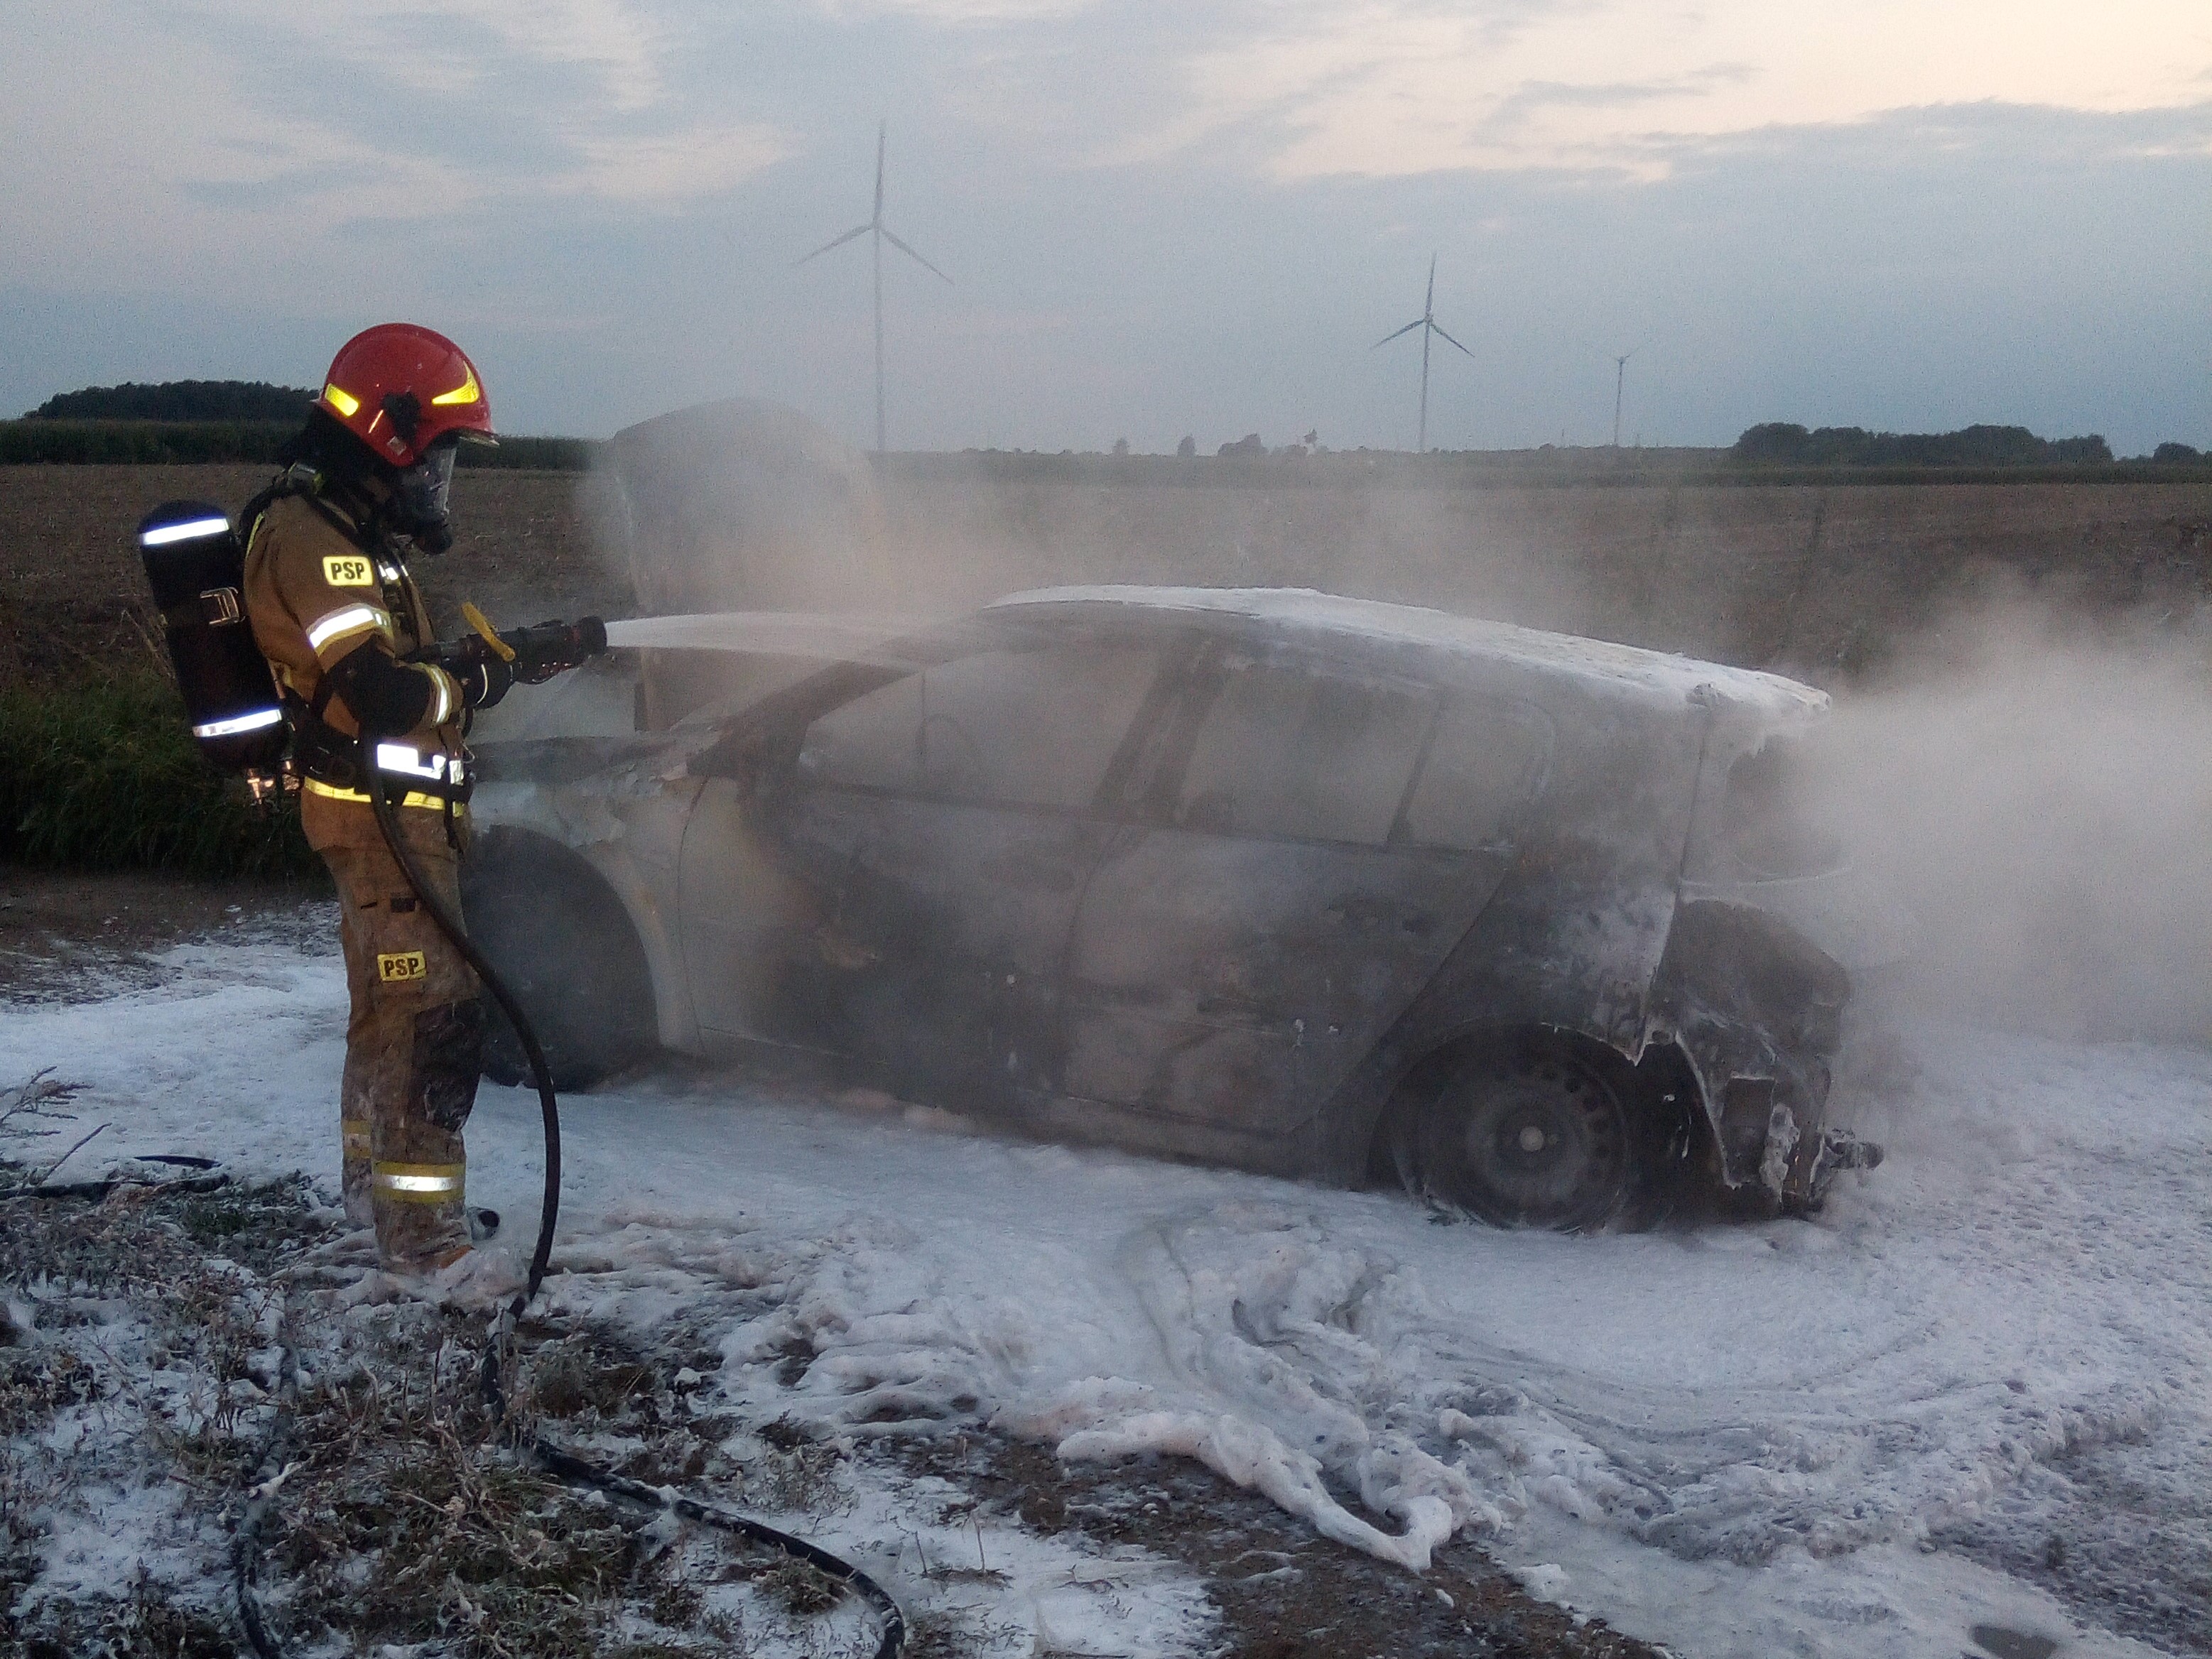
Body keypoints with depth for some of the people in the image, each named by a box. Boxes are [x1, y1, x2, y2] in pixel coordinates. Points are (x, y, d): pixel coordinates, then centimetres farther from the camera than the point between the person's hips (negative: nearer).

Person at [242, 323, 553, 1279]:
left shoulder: (354, 534, 16)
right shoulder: (310, 539, -19)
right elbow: (383, 692, -27)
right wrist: (478, 685, -11)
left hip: (399, 806, 11)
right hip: (380, 807, -11)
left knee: (387, 1004, 22)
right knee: (433, 1014, -12)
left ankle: (372, 1183, 37)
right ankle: (422, 1234, -10)